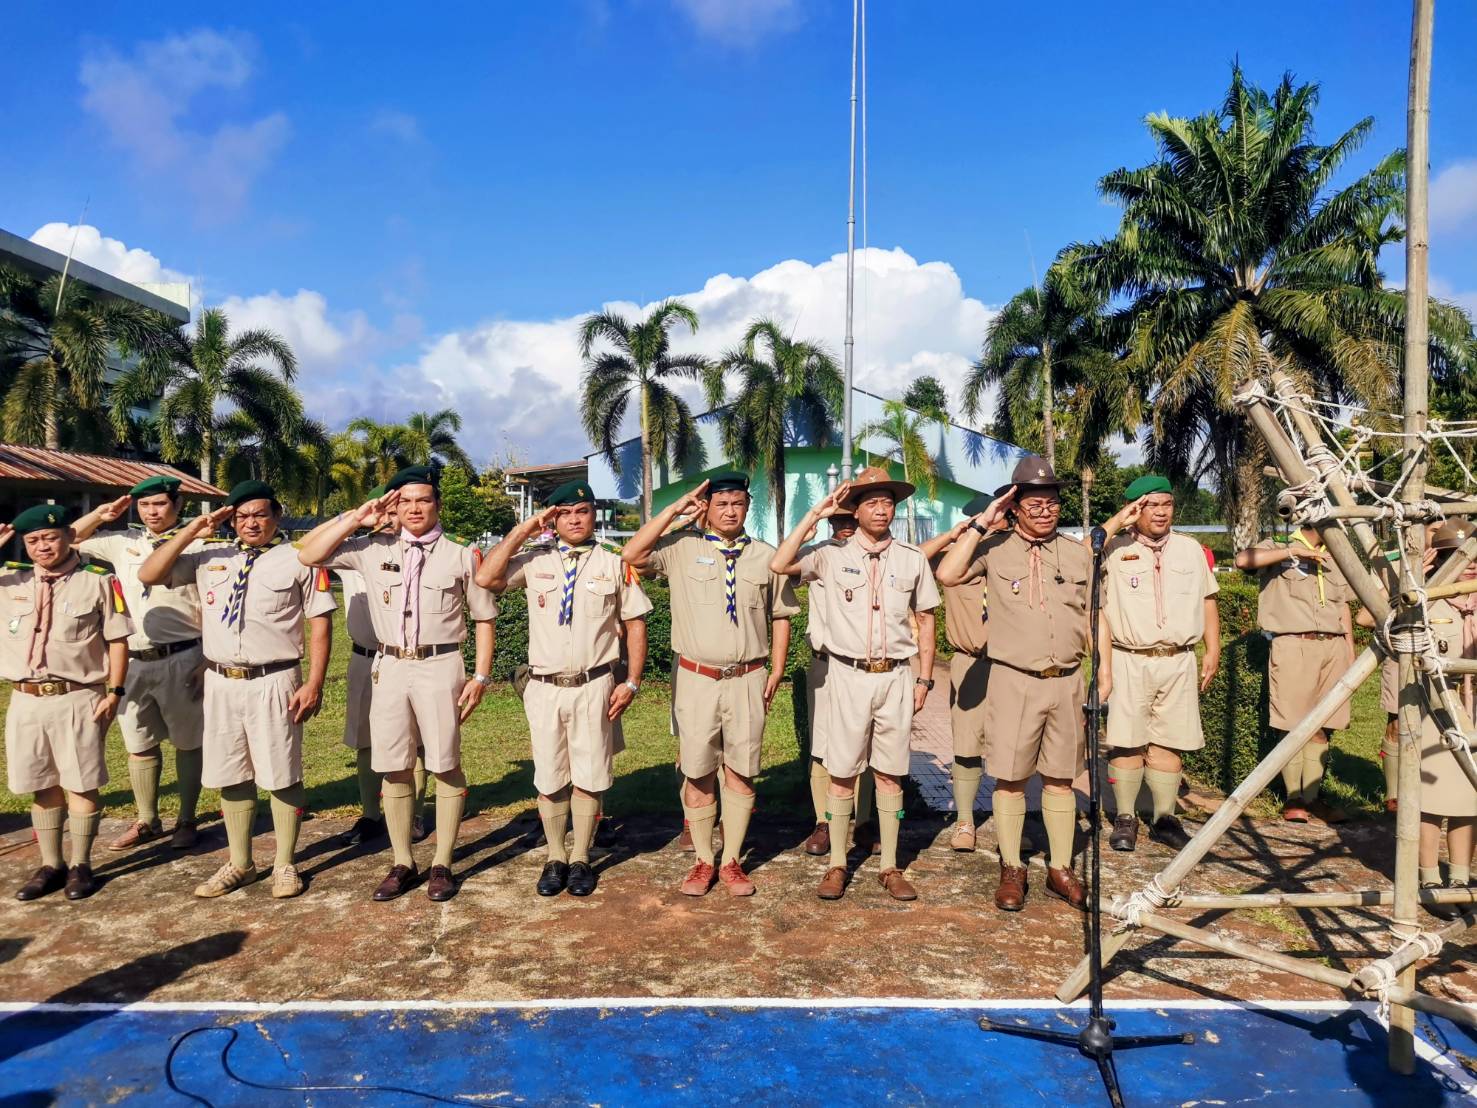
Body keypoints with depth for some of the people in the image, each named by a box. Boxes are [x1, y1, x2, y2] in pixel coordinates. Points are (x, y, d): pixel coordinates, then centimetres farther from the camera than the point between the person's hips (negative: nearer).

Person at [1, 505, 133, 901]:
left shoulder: (98, 580, -5)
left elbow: (117, 640, -4)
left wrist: (115, 691, -9)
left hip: (78, 699, -4)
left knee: (80, 784, 5)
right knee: (42, 786, 14)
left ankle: (81, 865, 18)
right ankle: (50, 865, 26)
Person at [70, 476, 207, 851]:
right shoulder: (123, 542, 9)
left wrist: (208, 660, -11)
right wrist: (99, 515, 6)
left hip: (180, 659, -5)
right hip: (133, 661, 5)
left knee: (187, 742, 6)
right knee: (139, 744, 15)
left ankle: (186, 821, 19)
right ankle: (146, 821, 29)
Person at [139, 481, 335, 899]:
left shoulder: (298, 559, -2)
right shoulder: (207, 555, 9)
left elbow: (320, 622, -4)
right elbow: (148, 575, 5)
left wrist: (314, 683, -11)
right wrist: (191, 531, -3)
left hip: (273, 683, -4)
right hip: (220, 682, 4)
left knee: (282, 777, 4)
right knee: (230, 776, 14)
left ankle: (285, 864, 20)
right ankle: (239, 864, 29)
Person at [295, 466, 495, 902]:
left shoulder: (461, 556, 2)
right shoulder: (374, 548, 6)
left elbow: (484, 618, 4)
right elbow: (308, 554, 3)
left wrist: (481, 676, -4)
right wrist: (355, 519, -1)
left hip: (440, 666, -2)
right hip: (390, 667, 3)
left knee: (446, 766, 3)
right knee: (394, 768, 9)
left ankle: (443, 864, 15)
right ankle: (402, 863, 22)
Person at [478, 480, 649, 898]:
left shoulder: (615, 564, 4)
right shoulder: (534, 561, 5)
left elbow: (635, 624, 4)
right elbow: (485, 578, -10)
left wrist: (632, 682, -4)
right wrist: (522, 530, -5)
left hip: (594, 687, -1)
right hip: (545, 688, 1)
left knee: (588, 777, 5)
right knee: (549, 777, 8)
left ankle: (581, 859, 20)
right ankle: (555, 858, 23)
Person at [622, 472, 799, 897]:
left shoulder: (765, 555, 8)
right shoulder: (681, 547, 0)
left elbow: (781, 615, 11)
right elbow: (632, 555, -15)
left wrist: (776, 671, 4)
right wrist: (675, 509, -10)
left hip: (748, 679, 2)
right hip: (696, 678, -1)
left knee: (740, 773, 6)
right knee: (698, 773, 6)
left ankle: (732, 861, 19)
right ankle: (702, 861, 19)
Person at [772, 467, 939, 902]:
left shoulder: (912, 558, 5)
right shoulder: (832, 556, -1)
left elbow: (925, 620, 10)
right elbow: (779, 565, -16)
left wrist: (924, 679, 6)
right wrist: (815, 515, -13)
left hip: (896, 676, 2)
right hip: (848, 675, -1)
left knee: (890, 774, 8)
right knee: (842, 773, 4)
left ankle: (890, 866, 19)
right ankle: (837, 864, 16)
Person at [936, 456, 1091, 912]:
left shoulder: (1078, 554, 9)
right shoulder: (995, 549, -2)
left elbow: (1095, 617, 14)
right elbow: (947, 575, -18)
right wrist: (981, 523, -14)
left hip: (1067, 681, 3)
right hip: (1014, 681, -3)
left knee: (1060, 779, 11)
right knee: (1009, 779, 3)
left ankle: (1060, 869, 23)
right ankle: (1011, 870, 17)